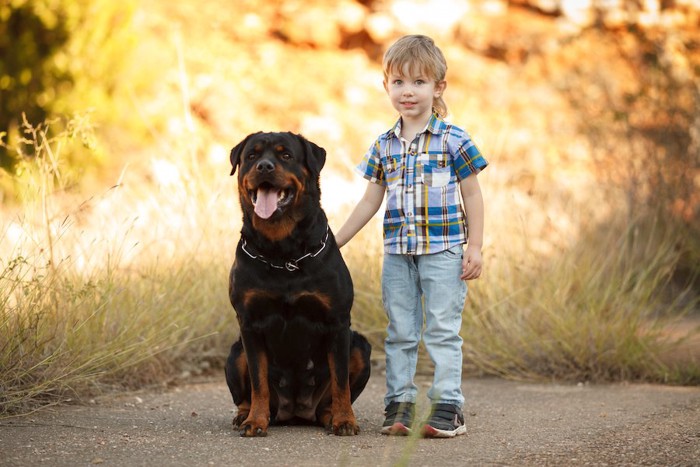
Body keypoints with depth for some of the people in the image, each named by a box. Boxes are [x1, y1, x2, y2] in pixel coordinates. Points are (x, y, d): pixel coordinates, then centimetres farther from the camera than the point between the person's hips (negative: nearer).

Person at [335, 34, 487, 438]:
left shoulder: (453, 140, -3)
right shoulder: (384, 146, 9)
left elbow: (472, 196, -1)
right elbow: (371, 201, 15)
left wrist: (475, 247, -7)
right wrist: (334, 242, 14)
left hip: (443, 252, -4)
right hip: (397, 253, 4)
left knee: (443, 331, -3)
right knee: (400, 333, 7)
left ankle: (448, 407, 0)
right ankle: (399, 404, 13)